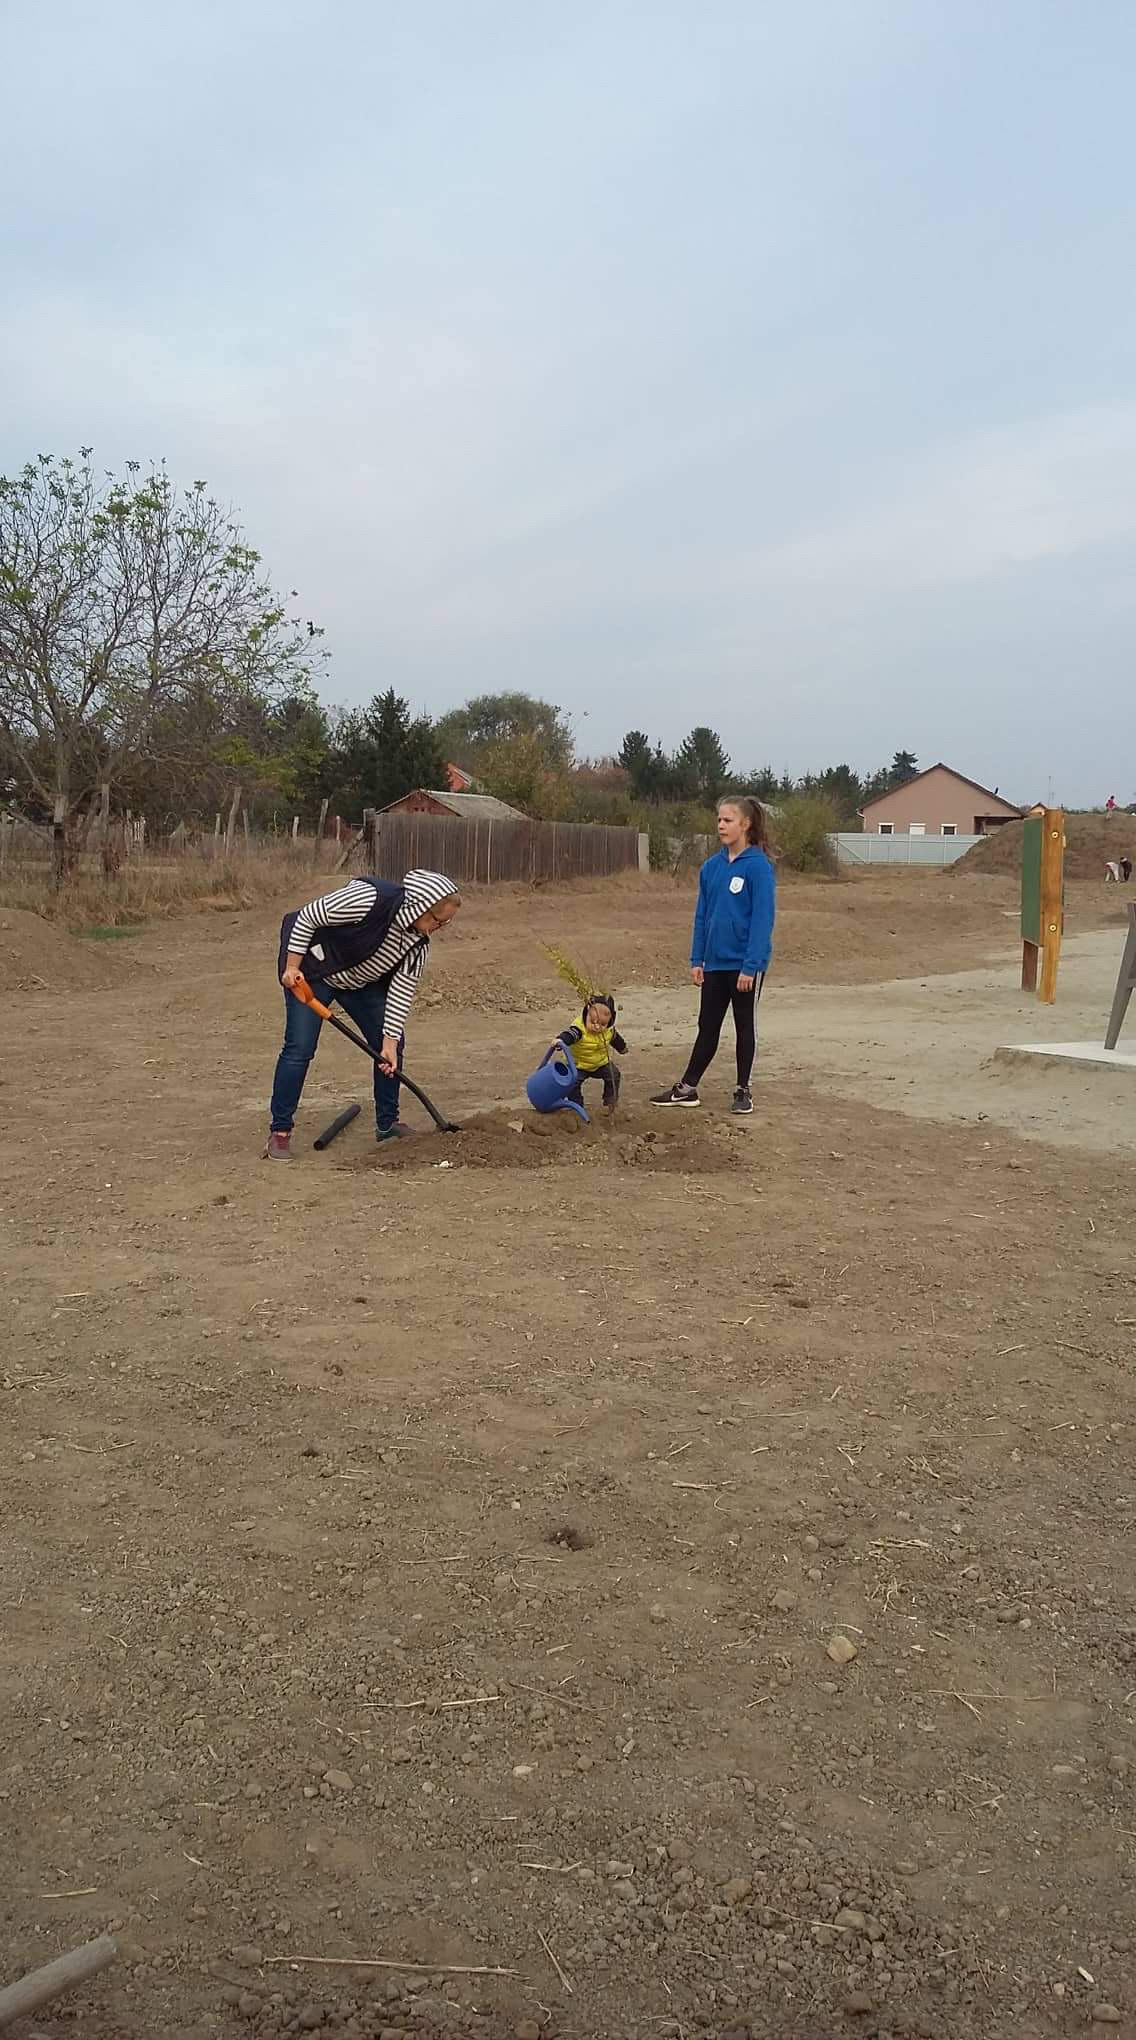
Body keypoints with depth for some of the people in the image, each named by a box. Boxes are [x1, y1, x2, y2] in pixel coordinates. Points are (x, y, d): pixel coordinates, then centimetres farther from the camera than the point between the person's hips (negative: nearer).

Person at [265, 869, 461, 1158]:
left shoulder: (418, 944, -13)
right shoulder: (369, 899, -34)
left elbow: (402, 991, -9)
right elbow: (307, 917, -25)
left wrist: (390, 1041, -16)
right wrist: (291, 967, -22)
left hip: (362, 983, 7)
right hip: (313, 972, -7)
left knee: (391, 1048, 2)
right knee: (299, 1049, -13)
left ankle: (387, 1124, 16)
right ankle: (280, 1132, -2)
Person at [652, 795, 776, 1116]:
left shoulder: (758, 866, -13)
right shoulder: (712, 866, 4)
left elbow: (763, 918, -16)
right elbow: (702, 915, 9)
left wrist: (750, 966, -20)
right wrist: (697, 959, 5)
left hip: (744, 964, -5)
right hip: (715, 963, 5)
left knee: (743, 1026, 9)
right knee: (707, 1027, 13)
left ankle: (743, 1090, 20)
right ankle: (687, 1088, 19)